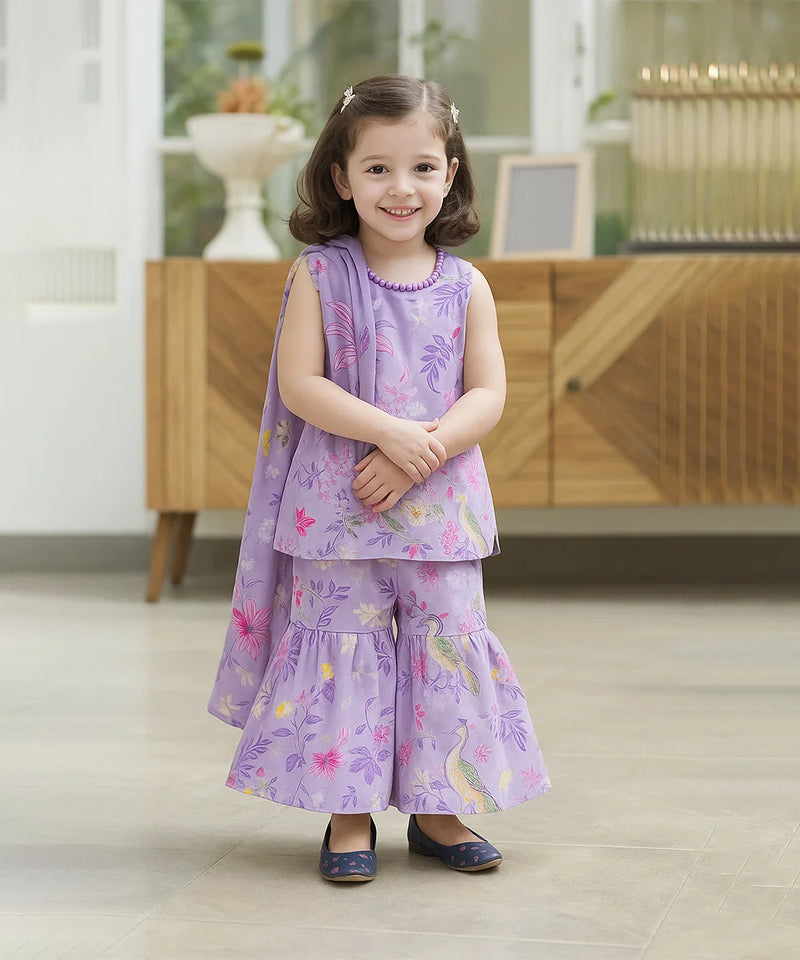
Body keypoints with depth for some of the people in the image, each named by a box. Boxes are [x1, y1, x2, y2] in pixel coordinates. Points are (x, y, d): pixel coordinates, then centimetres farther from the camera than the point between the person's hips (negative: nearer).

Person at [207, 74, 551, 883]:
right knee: (344, 644, 1)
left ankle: (437, 810, 19)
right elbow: (299, 384, -10)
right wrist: (392, 431, -20)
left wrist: (421, 456, -17)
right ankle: (348, 815, 13)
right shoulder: (319, 275, -3)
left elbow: (488, 396, -2)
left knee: (449, 642, 5)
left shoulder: (466, 286, 3)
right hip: (336, 505, -2)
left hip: (439, 505, 2)